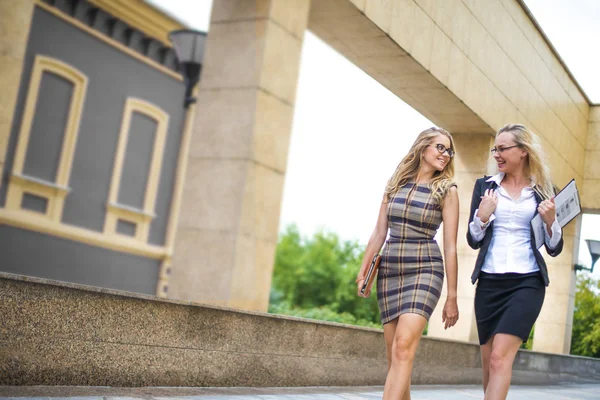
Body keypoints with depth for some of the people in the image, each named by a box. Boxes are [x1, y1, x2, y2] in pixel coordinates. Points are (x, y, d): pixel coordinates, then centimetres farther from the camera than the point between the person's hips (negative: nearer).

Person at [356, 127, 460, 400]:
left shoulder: (447, 191, -1)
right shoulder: (395, 183, 9)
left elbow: (450, 247, -3)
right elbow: (379, 233, 12)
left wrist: (452, 297, -4)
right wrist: (363, 271, 7)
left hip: (424, 270, -4)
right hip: (389, 270, 4)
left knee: (403, 347, -20)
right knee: (394, 355, 5)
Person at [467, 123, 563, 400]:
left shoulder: (542, 191, 5)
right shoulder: (485, 186, 8)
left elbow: (554, 249, 6)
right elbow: (473, 241, 5)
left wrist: (550, 220, -12)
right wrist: (483, 216, -13)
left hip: (527, 282, -2)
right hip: (490, 282, 3)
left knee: (500, 357, -17)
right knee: (489, 362, 8)